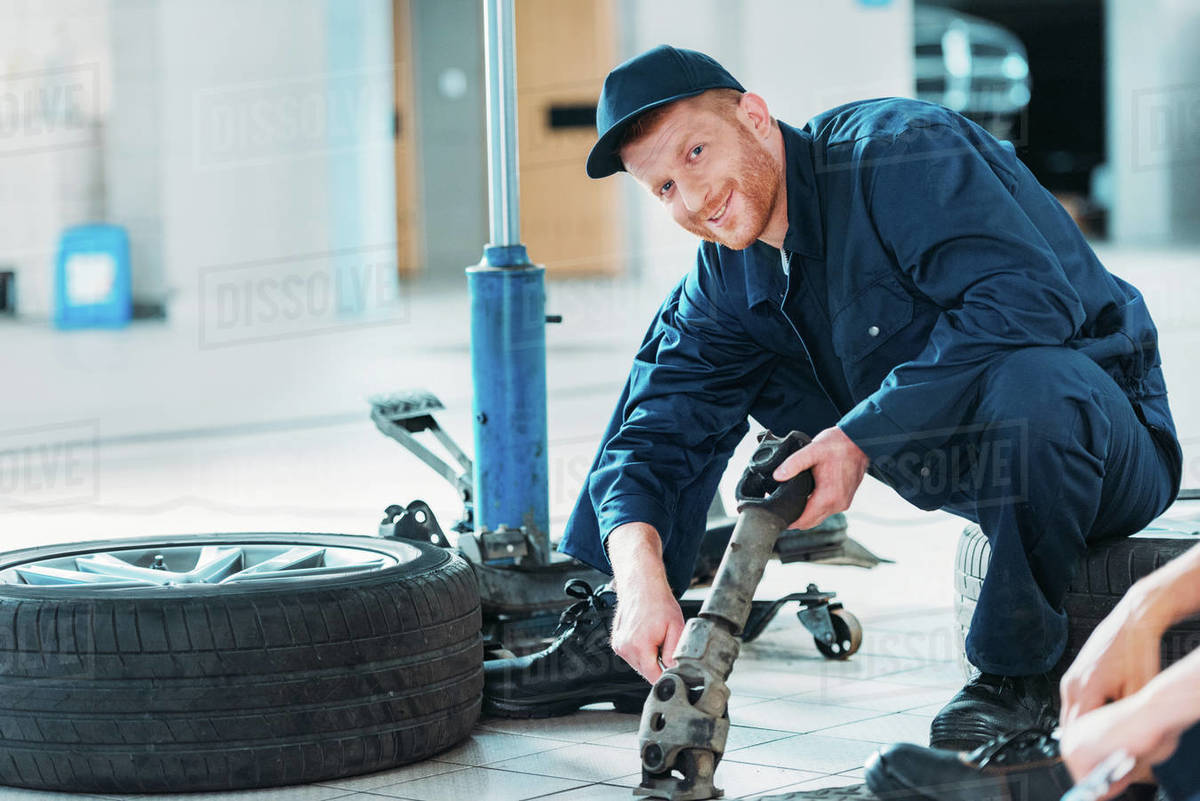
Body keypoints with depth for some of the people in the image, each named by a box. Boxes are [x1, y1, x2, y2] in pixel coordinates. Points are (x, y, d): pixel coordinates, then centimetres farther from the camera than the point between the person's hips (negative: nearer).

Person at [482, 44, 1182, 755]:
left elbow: (1029, 301, -35)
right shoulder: (725, 280, 0)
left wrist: (862, 436, -34)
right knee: (669, 356, 7)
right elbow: (657, 433, -7)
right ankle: (617, 634, 8)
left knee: (1027, 383, -44)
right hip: (951, 460, 7)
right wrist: (640, 574, -28)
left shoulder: (896, 149, -22)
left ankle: (1021, 670, -21)